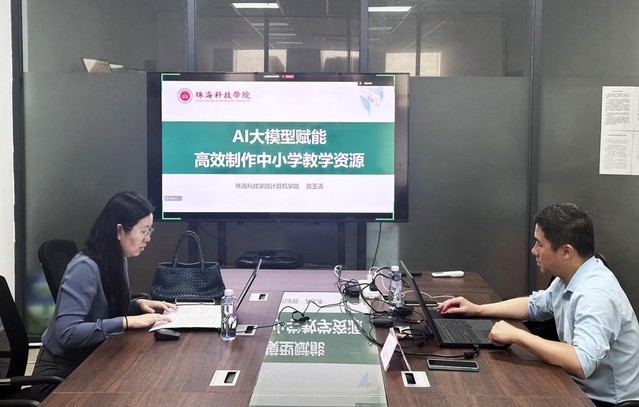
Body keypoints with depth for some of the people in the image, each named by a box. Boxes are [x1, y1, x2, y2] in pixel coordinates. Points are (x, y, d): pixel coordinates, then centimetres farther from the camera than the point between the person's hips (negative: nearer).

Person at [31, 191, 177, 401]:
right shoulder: (85, 267, -24)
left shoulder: (117, 261, 2)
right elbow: (66, 333, -32)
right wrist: (127, 322, -31)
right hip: (60, 374, -8)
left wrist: (138, 304, -2)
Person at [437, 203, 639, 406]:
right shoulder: (569, 277, 1)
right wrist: (477, 309, 13)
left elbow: (581, 363, -39)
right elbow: (534, 305, 20)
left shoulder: (596, 293, -28)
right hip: (580, 388, 8)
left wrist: (516, 335, -31)